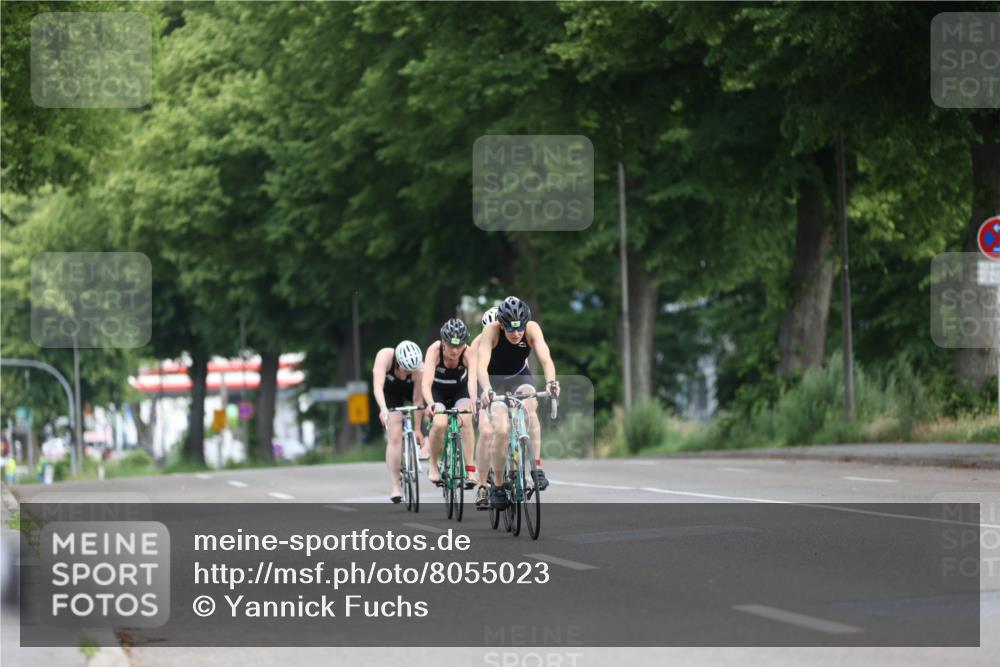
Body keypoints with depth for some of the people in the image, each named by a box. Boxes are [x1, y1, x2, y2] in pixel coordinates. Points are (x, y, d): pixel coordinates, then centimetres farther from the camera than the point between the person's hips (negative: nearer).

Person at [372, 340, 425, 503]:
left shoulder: (419, 370, -35)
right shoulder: (385, 356, -38)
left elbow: (417, 400, -29)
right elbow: (377, 386, -46)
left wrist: (418, 429, -28)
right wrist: (383, 409, -62)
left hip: (409, 390, 3)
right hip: (389, 393, -3)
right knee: (395, 437, -15)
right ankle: (395, 487, -14)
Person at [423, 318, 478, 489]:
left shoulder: (468, 353, -30)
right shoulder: (435, 350, -32)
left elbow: (472, 379, -45)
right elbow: (426, 383, -42)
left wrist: (474, 401, -65)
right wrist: (430, 404, -61)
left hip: (459, 390, 1)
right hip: (437, 391, -1)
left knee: (465, 420, -26)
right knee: (440, 423, -26)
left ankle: (470, 470, -18)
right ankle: (433, 466, -4)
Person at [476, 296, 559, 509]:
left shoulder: (532, 329, -25)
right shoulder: (491, 331, -29)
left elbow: (545, 359, -35)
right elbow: (481, 365, -40)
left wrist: (551, 382, -55)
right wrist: (486, 389, -57)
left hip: (520, 377, 1)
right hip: (494, 380, -1)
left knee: (530, 408, -30)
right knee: (501, 430, -19)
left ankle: (537, 467, -26)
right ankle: (498, 484, -4)